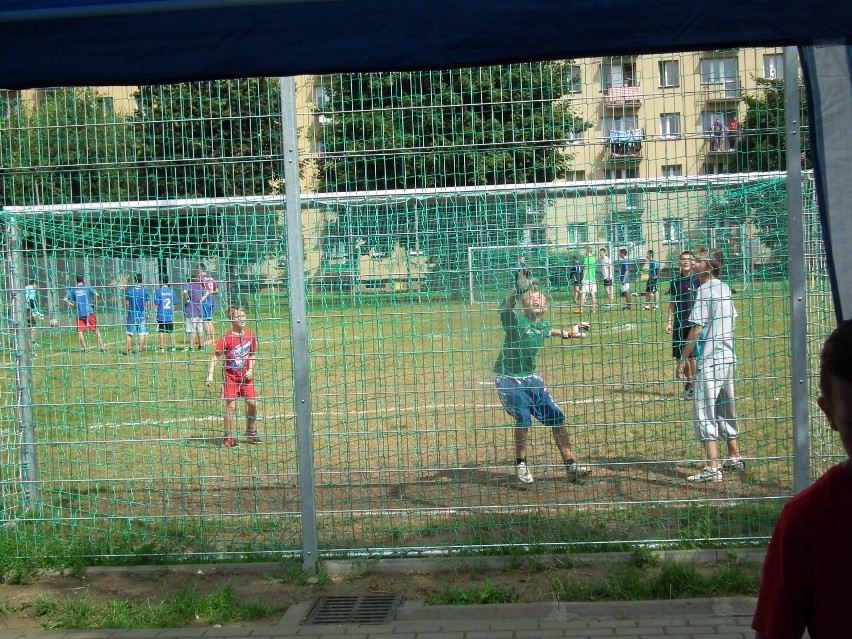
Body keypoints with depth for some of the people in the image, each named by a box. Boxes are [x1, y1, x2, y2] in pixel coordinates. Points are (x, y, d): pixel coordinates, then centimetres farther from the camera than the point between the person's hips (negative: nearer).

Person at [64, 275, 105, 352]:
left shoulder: (73, 289, 9)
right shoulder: (87, 288, 7)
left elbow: (66, 299, -1)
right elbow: (97, 295, -5)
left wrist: (72, 306, 10)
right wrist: (93, 302, 12)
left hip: (79, 313, 0)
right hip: (89, 312, 0)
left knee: (80, 331, 7)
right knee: (96, 330, 4)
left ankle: (85, 348, 1)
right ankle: (102, 347, 0)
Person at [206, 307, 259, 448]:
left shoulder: (250, 336, 1)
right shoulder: (227, 338, -11)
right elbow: (216, 356, -10)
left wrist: (250, 370, -2)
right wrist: (210, 374, -16)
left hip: (246, 376, 4)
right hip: (230, 377, -4)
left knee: (252, 403, 2)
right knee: (231, 406, -2)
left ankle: (251, 433, 20)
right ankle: (228, 437, 9)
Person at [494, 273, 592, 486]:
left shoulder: (542, 326, 5)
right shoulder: (516, 320, -15)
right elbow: (506, 309, -39)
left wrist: (568, 332, 40)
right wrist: (516, 292, -57)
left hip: (531, 379, 7)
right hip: (508, 379, -7)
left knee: (556, 417, 4)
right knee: (523, 418, -21)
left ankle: (570, 466, 15)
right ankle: (520, 465, 2)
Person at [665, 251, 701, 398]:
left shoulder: (697, 280, -3)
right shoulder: (675, 281, 9)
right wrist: (669, 321, 9)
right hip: (678, 324, 4)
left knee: (692, 356, -5)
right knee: (680, 356, 8)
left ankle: (693, 383, 8)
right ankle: (688, 381, 25)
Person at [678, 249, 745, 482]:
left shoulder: (705, 290, -13)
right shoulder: (725, 288, 12)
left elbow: (697, 329, -15)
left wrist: (683, 359, -10)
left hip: (710, 360, -9)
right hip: (728, 357, 9)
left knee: (704, 412, -7)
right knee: (726, 408, 19)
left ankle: (713, 467, -11)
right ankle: (734, 458, 29)